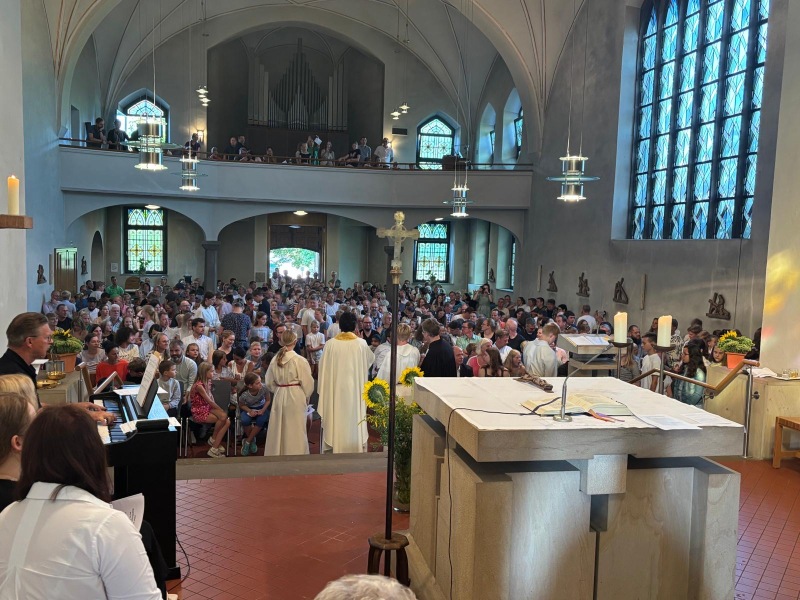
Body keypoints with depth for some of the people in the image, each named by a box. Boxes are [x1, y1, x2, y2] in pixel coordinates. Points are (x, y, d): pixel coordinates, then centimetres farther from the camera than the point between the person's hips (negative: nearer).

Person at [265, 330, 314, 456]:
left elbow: (269, 382, 6)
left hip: (279, 397, 4)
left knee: (278, 429, 14)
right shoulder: (299, 360, -14)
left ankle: (276, 453, 23)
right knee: (295, 431, 5)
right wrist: (306, 397, 7)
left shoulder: (275, 359, -1)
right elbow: (307, 382, -9)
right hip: (296, 397, -4)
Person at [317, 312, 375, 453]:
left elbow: (324, 368, -2)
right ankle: (355, 446, 15)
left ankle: (336, 447, 16)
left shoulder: (331, 344, -9)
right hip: (355, 389, 0)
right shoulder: (361, 343, -9)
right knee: (354, 416, 9)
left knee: (337, 418, 10)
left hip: (335, 388, 0)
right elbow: (371, 359, 10)